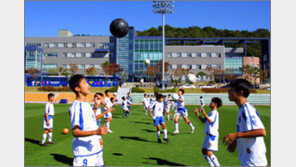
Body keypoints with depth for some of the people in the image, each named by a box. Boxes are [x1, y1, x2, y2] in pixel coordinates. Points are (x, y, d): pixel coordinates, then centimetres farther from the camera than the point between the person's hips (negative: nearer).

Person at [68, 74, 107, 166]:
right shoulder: (76, 106, -18)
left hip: (95, 148, 9)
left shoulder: (87, 104, 12)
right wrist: (95, 132, -34)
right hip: (83, 152, -9)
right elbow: (75, 132, -25)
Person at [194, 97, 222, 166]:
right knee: (204, 151, 13)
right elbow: (203, 121, 21)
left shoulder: (215, 112, -12)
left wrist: (204, 113, -30)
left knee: (209, 153, -15)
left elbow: (211, 121, -28)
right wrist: (197, 113, 14)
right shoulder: (211, 113, 19)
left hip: (213, 135, -10)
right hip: (208, 135, 10)